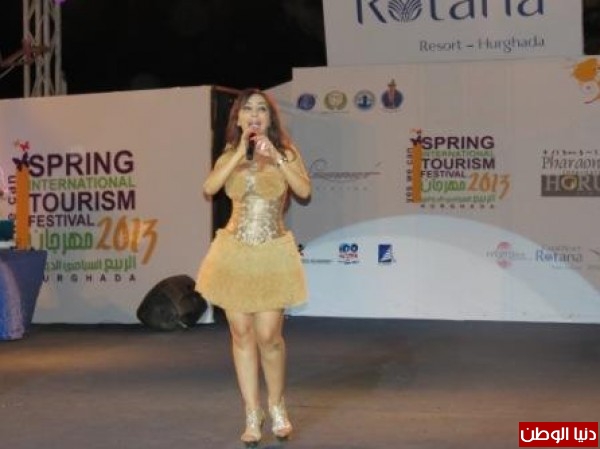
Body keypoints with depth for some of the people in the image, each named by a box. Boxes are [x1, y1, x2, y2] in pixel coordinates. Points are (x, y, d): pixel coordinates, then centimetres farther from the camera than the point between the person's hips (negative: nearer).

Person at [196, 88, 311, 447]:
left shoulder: (286, 152, 4)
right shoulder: (229, 157, 10)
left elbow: (305, 191, -12)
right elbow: (209, 188, -10)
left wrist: (275, 157, -16)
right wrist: (240, 154, -14)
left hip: (273, 254, -2)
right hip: (235, 253, 2)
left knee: (268, 334, -8)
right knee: (242, 334, 3)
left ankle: (277, 405, 18)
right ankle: (253, 415, 13)